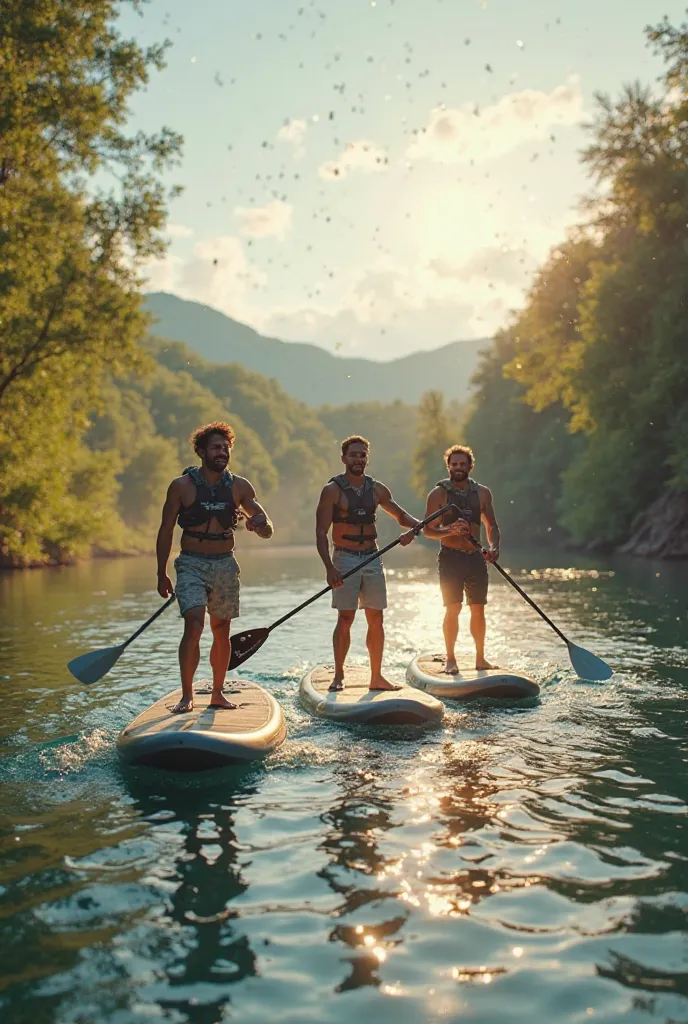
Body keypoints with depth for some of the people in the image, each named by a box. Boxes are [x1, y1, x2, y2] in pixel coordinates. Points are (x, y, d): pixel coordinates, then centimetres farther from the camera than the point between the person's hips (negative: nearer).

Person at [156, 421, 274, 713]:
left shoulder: (239, 487, 4)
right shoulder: (182, 486, -3)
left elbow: (268, 532, 4)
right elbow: (165, 532, 3)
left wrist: (258, 523, -20)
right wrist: (162, 574, 0)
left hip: (225, 565, 3)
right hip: (192, 564, -3)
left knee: (222, 632, 9)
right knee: (194, 624, -19)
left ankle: (217, 693, 23)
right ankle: (187, 695, -13)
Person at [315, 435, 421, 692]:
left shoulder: (377, 489, 8)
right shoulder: (333, 490, -6)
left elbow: (400, 514, 21)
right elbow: (321, 533, -10)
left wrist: (415, 526, -3)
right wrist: (329, 567, -21)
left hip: (372, 558, 5)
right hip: (345, 559, -5)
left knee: (376, 620, 6)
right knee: (345, 618, -7)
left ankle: (377, 677, 14)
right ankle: (338, 676, 4)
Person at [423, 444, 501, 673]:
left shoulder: (482, 493, 9)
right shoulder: (439, 493, -2)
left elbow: (491, 525, 14)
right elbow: (428, 529, -4)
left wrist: (494, 547, -4)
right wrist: (450, 530, -21)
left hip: (476, 557, 4)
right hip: (450, 557, -3)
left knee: (478, 609, 7)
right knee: (453, 609, -6)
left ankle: (480, 658, 18)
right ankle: (450, 659, 5)